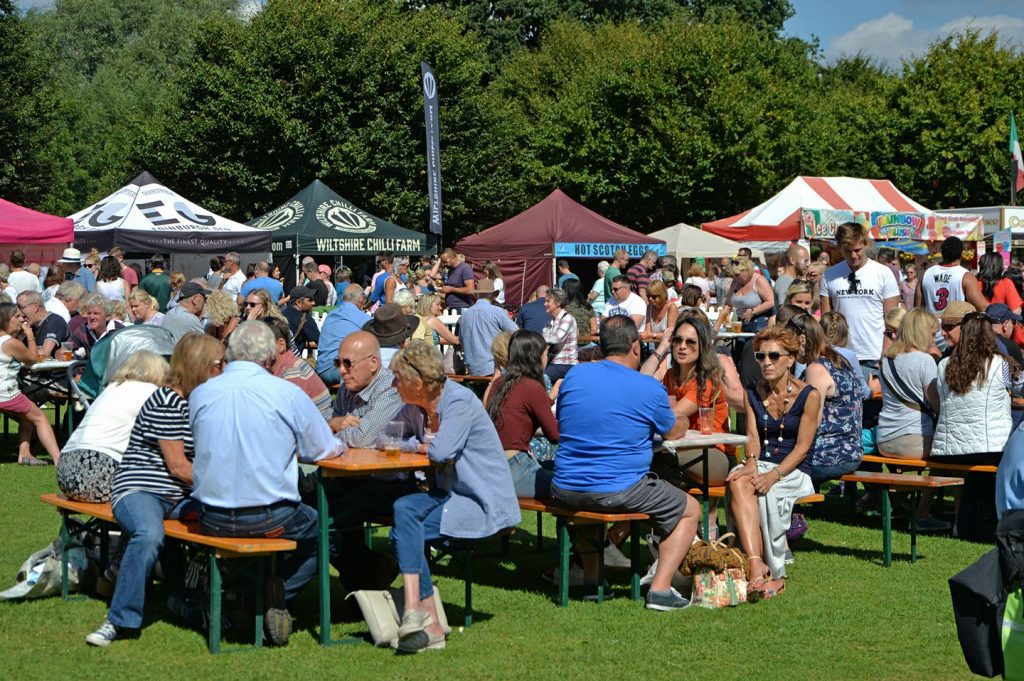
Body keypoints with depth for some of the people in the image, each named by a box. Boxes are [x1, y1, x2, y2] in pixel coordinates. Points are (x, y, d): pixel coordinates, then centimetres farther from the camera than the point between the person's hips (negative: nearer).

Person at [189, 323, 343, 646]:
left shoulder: (200, 394, 1)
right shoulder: (287, 393, -8)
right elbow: (325, 451, 1)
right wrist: (289, 444, 25)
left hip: (213, 522, 4)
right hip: (270, 519, -4)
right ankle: (276, 594, 2)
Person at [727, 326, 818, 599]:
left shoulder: (808, 396, -2)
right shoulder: (753, 395, 13)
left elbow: (802, 446, -8)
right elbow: (752, 436, 4)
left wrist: (774, 475, -22)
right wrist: (751, 462, -18)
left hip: (795, 472, -3)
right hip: (762, 465, 3)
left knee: (768, 491, -36)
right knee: (738, 482, -32)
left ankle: (776, 574, -23)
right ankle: (756, 563, -44)